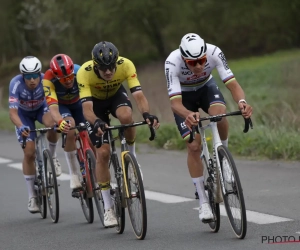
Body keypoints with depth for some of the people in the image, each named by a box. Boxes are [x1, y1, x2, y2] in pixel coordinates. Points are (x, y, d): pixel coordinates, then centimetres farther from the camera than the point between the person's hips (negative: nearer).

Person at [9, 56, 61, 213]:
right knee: (29, 153, -10)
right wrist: (20, 127, -60)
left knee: (52, 124, -35)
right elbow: (13, 112, -40)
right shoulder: (16, 84, -35)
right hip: (24, 114, 0)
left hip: (41, 108, 1)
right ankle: (32, 196, 4)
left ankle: (52, 157, -6)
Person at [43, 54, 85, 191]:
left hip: (78, 103, 2)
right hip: (61, 105, -2)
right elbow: (53, 107, -46)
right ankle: (74, 174, -19)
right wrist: (60, 122, -67)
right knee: (70, 130, -30)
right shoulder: (49, 80, -37)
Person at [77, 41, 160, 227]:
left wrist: (147, 114, -58)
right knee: (103, 153, -11)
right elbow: (87, 108, -42)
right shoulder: (84, 72, -36)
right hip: (96, 101, -1)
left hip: (116, 94, 1)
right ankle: (108, 209, 1)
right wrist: (96, 122, -63)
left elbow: (139, 95, -38)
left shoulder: (126, 65, -33)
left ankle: (132, 156, -8)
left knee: (126, 116, -37)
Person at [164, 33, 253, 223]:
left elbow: (233, 84, -34)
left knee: (219, 113, -34)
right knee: (194, 146, -13)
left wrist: (241, 101, -56)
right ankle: (203, 201, 0)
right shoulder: (173, 62, -37)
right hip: (183, 95, -1)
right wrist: (188, 114, -63)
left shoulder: (214, 52, -33)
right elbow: (175, 103, -41)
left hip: (206, 87, 1)